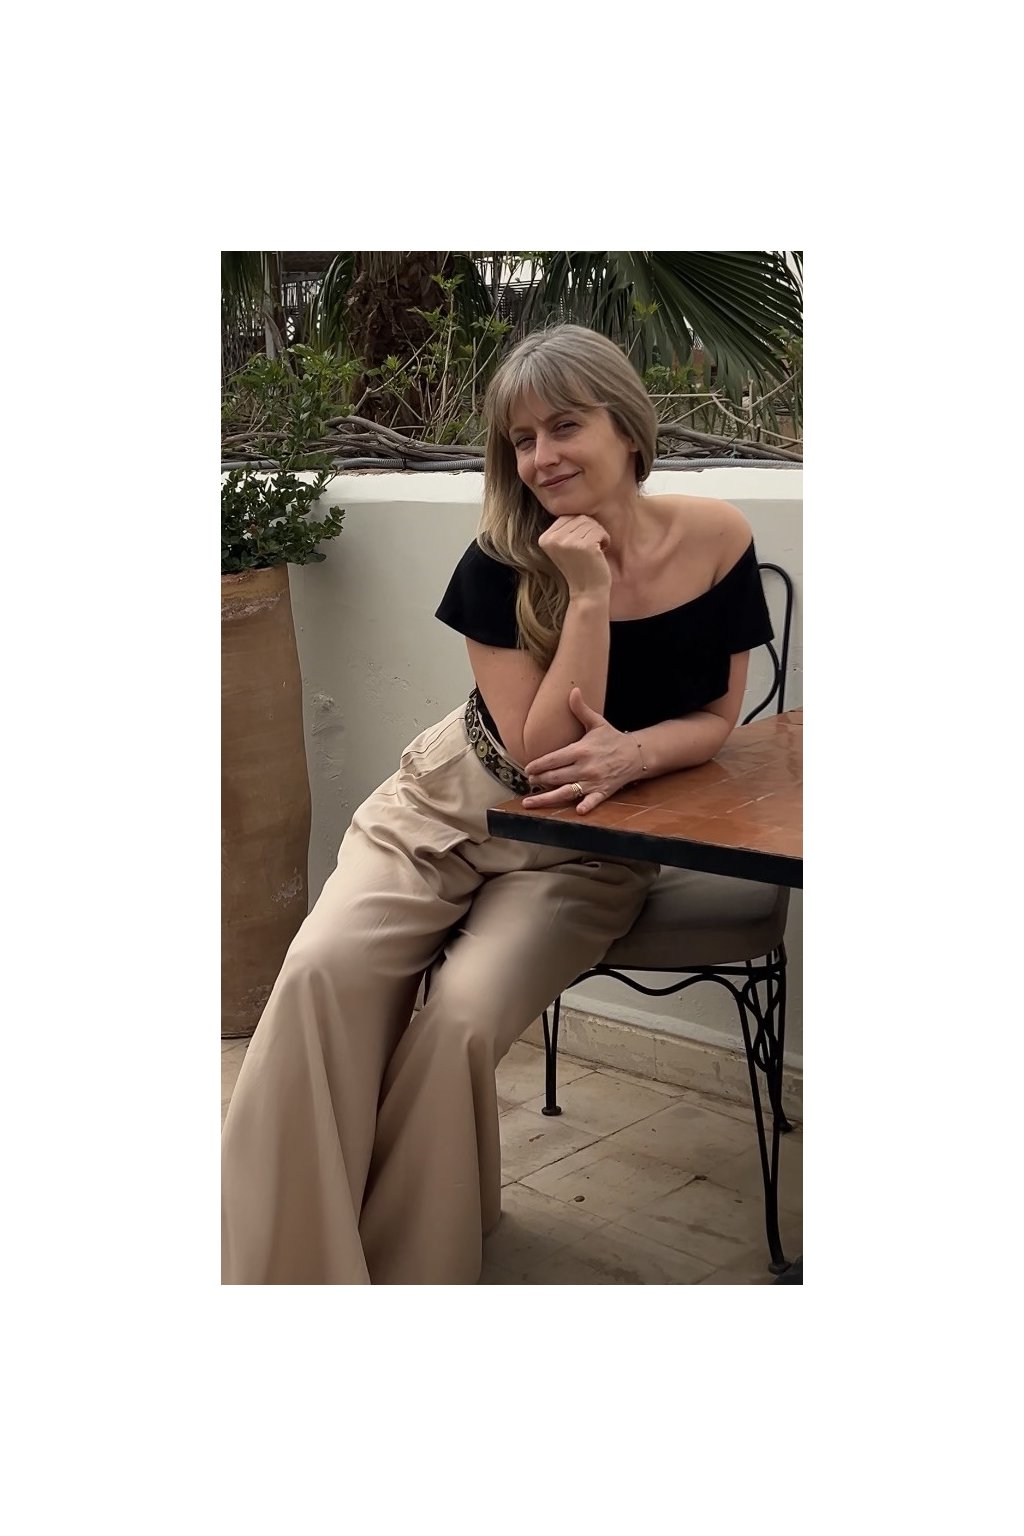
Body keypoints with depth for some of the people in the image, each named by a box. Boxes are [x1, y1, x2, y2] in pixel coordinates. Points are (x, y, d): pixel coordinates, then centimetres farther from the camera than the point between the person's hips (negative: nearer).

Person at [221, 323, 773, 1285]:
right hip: (456, 801, 1)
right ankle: (281, 1259, -13)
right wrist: (590, 598, -26)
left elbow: (717, 717, 1)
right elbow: (538, 754, -18)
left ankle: (407, 1268, -5)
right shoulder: (500, 565, -13)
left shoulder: (716, 542, -10)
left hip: (591, 841, 0)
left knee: (463, 1013, -27)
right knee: (324, 969, -26)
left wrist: (633, 753, -21)